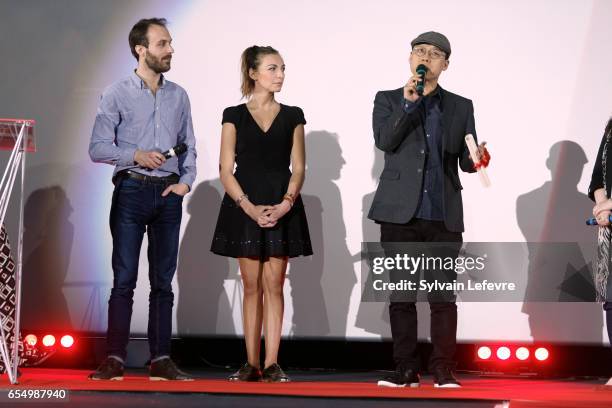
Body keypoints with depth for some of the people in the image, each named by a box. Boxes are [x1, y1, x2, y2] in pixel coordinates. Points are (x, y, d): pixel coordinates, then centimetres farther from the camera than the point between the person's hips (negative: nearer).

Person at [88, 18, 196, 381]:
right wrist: (136, 155, -16)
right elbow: (98, 147, -4)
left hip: (169, 194, 3)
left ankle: (161, 360, 7)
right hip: (132, 191, -3)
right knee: (124, 279, -5)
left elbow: (189, 147, 14)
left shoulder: (178, 96, 11)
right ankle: (115, 359, -2)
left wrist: (186, 181, -1)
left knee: (163, 280, 4)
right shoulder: (118, 94, 0)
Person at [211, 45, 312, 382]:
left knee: (274, 285, 0)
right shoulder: (234, 116, 3)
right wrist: (250, 208, -14)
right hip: (244, 208, -1)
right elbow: (226, 171, -2)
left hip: (282, 208, 1)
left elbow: (298, 168, 4)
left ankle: (272, 363, 1)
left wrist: (286, 203, -13)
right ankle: (252, 363, 6)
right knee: (252, 286, 2)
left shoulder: (292, 116, 8)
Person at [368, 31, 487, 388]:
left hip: (444, 215, 0)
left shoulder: (461, 107, 13)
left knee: (443, 296, -1)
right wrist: (408, 103, -14)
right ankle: (406, 370, 8)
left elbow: (466, 161, 8)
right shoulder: (389, 100, 10)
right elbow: (384, 141, -7)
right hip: (400, 212, 0)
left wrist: (477, 158, -15)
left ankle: (444, 371, 3)